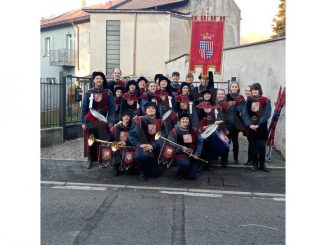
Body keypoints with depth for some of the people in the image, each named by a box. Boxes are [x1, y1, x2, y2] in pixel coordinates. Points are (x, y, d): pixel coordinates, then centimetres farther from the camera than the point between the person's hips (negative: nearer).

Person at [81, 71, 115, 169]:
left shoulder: (108, 93, 2)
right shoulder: (88, 93, 4)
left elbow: (112, 108, 0)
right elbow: (84, 108, 4)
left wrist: (110, 121, -7)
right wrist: (83, 122, -2)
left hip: (103, 121, 0)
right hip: (90, 121, 1)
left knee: (103, 141, -1)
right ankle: (90, 159, 13)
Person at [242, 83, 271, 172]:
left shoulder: (266, 101, -2)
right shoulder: (248, 101, 8)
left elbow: (267, 114, -11)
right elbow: (244, 114, 0)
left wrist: (258, 124, -18)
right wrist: (250, 124, -14)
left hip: (262, 128, -3)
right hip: (251, 128, 3)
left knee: (261, 146, -4)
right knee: (253, 147, 6)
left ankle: (262, 164, 9)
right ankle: (255, 164, 16)